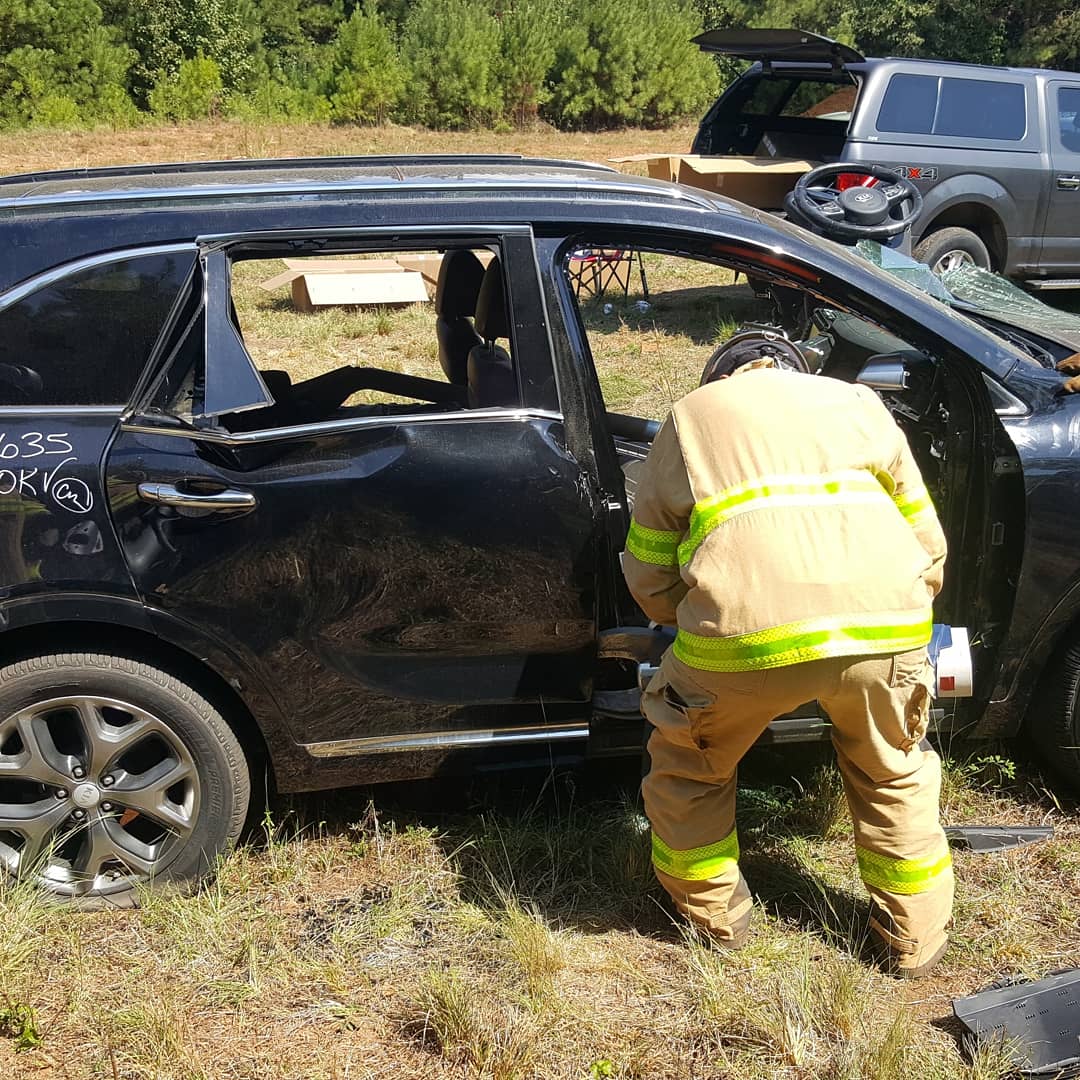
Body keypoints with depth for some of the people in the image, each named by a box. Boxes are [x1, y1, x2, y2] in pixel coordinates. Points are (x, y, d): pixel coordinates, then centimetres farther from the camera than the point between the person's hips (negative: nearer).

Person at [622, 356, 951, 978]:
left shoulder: (690, 417, 26)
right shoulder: (858, 401, 30)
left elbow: (648, 575, 23)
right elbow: (928, 546, 29)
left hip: (745, 629, -2)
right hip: (888, 623, 3)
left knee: (689, 772, 27)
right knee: (894, 776, 30)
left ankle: (715, 916, 41)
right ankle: (916, 940, 41)